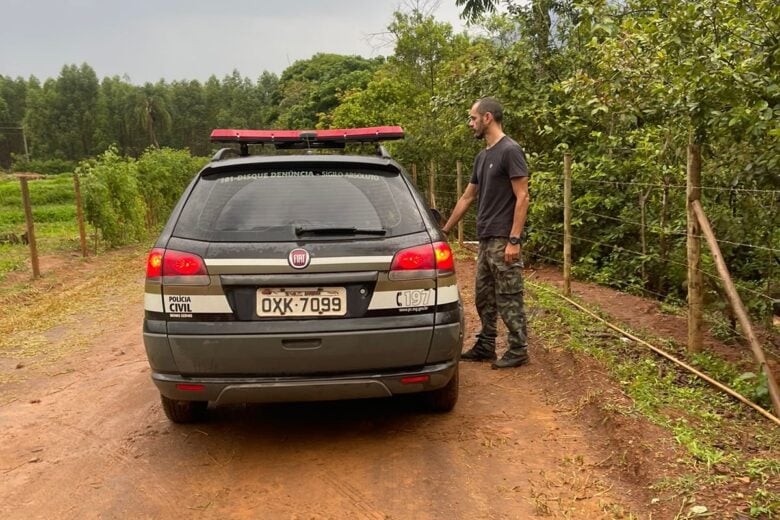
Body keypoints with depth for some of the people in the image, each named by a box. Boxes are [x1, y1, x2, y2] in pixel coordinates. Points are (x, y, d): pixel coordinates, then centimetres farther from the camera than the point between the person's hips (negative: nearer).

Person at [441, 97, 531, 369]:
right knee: (484, 297, 14)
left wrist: (513, 240, -19)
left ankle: (518, 350, 9)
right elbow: (467, 198, 22)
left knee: (508, 299, -1)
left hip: (503, 240, -9)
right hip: (485, 240, 9)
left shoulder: (510, 151, -9)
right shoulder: (482, 157, 16)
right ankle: (485, 346, 24)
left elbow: (522, 198, -14)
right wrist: (444, 230, 23)